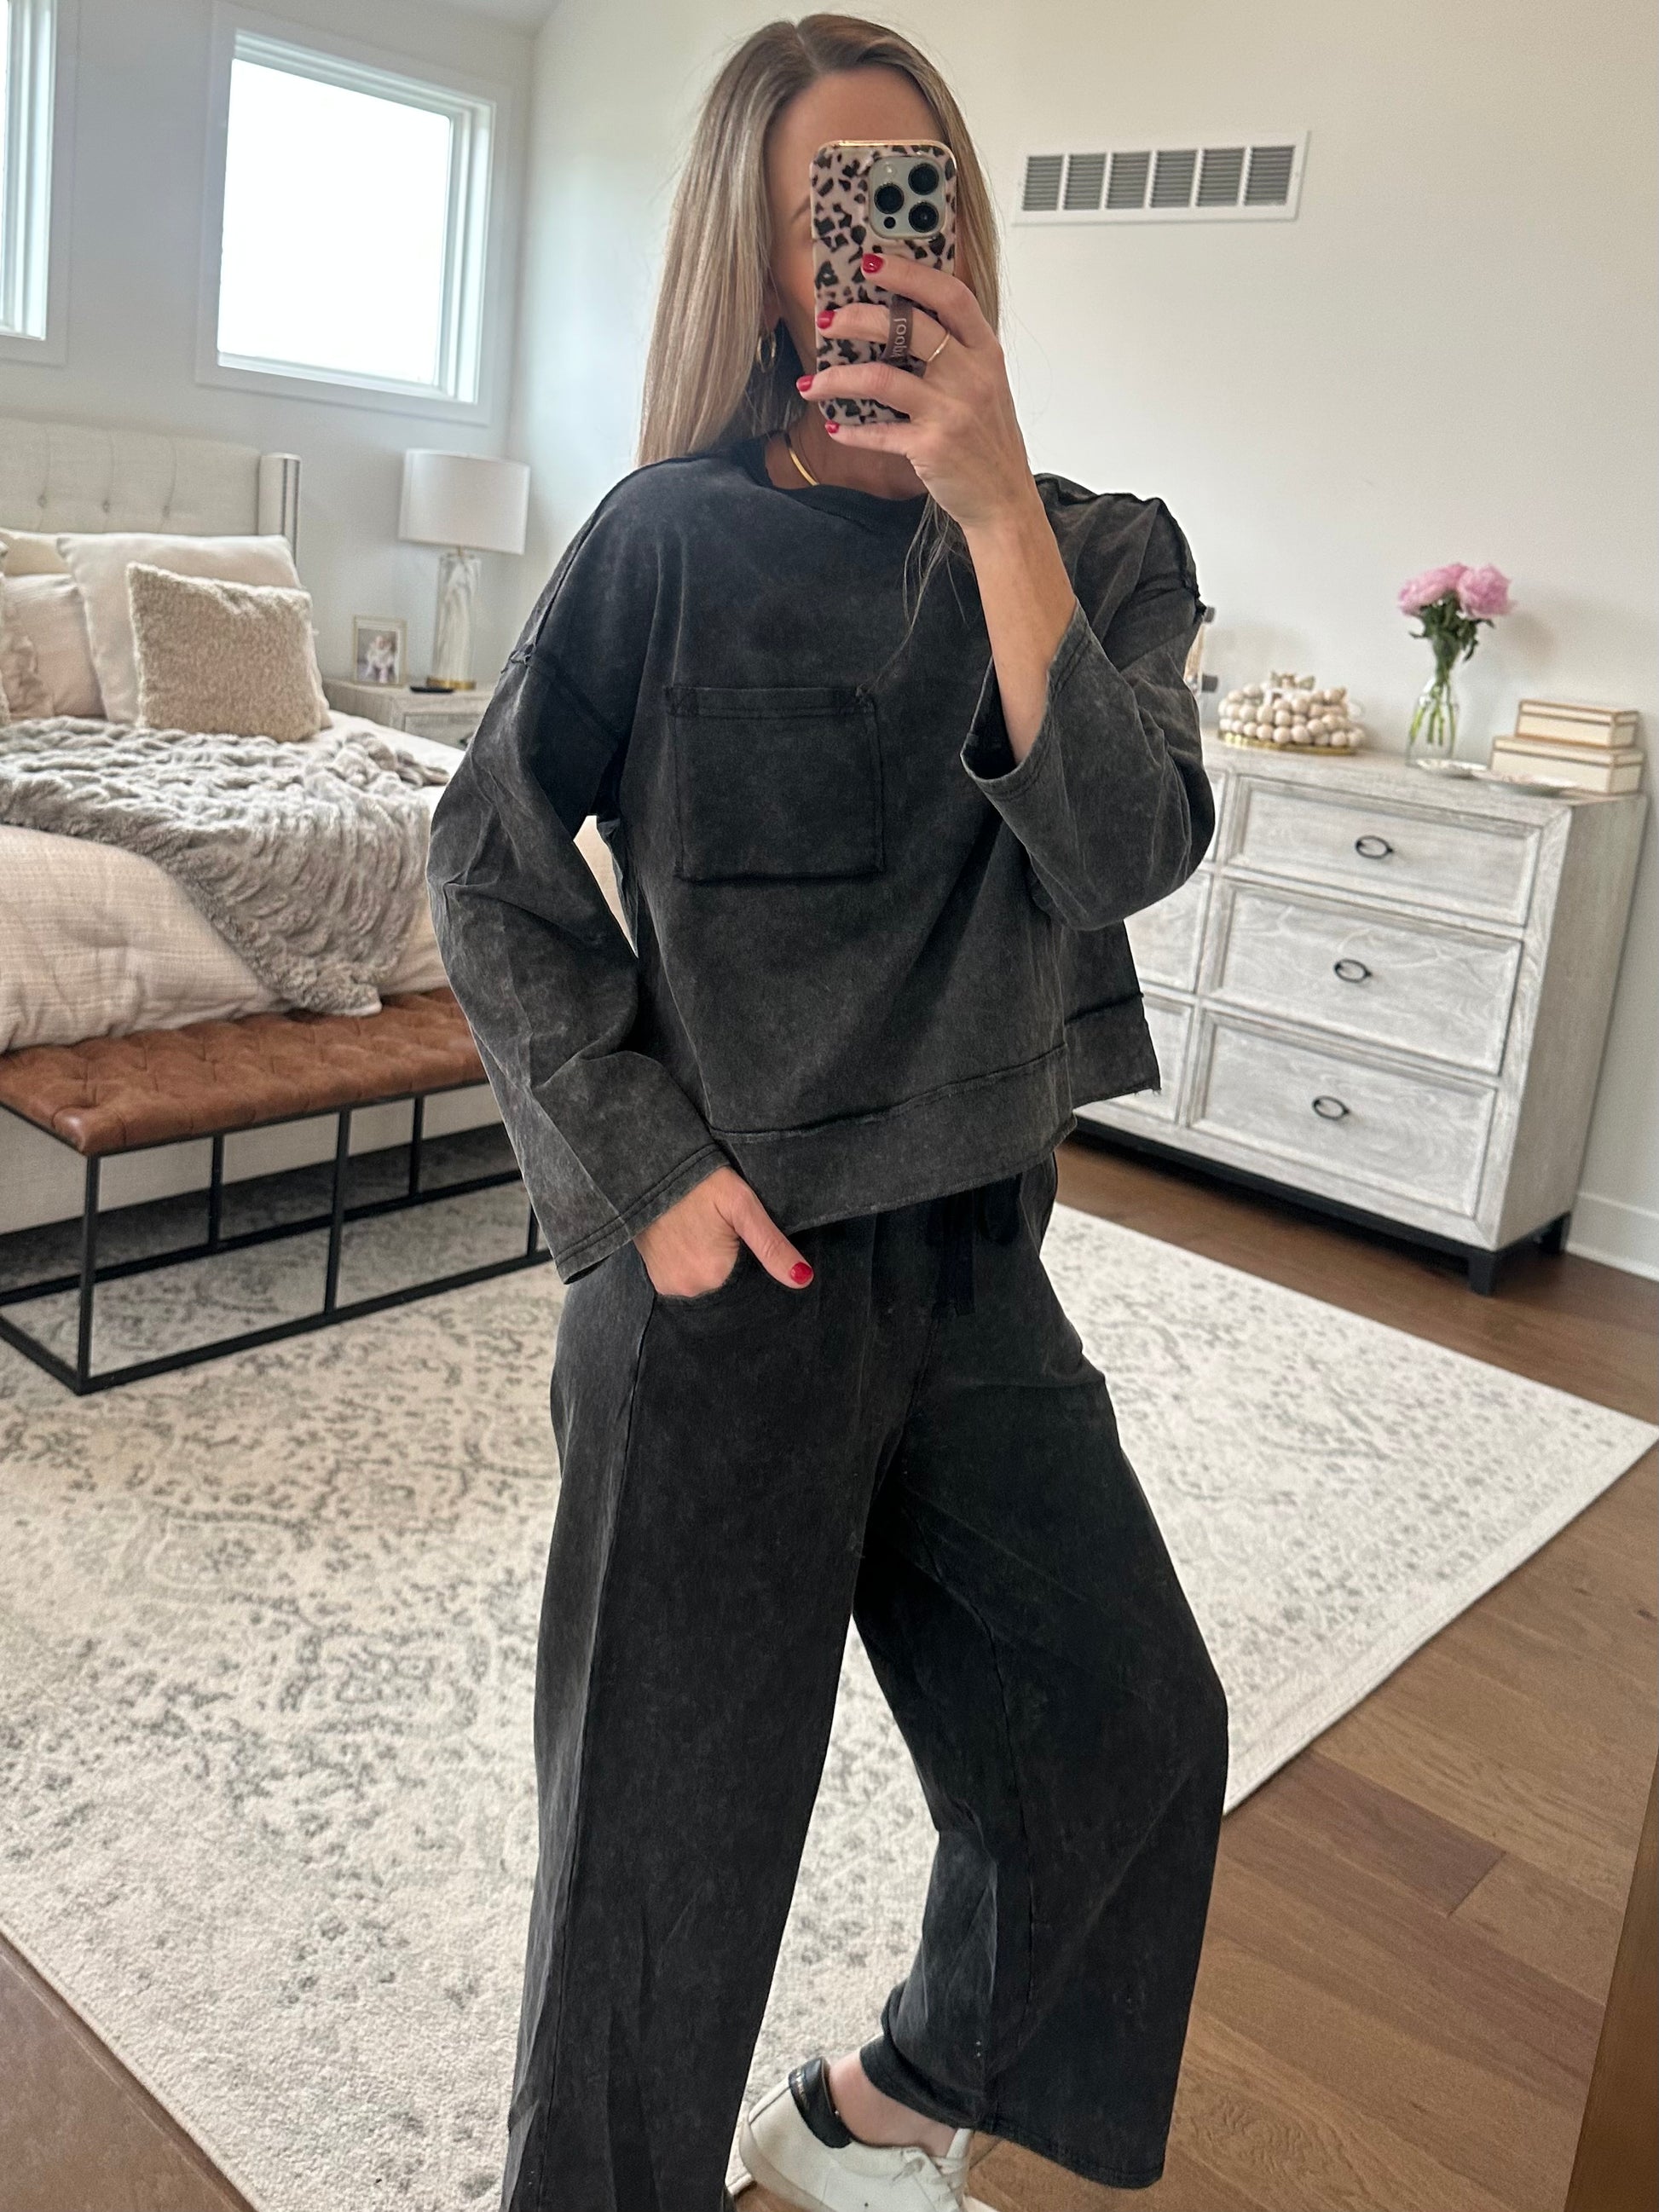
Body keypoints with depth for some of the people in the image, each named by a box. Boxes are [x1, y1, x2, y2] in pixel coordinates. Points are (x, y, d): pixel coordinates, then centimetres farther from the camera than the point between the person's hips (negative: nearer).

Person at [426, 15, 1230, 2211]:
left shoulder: (1099, 548, 2)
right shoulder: (674, 538, -6)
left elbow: (1124, 849, -15)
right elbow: (487, 858, -5)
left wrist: (996, 507, -23)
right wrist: (642, 1163, -11)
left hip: (975, 1248, 4)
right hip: (729, 1253, -4)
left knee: (1135, 1737, 14)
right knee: (673, 1796, 8)